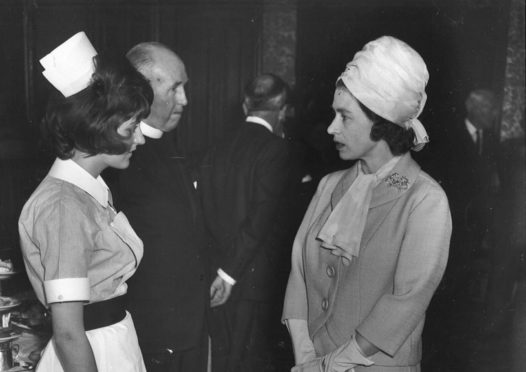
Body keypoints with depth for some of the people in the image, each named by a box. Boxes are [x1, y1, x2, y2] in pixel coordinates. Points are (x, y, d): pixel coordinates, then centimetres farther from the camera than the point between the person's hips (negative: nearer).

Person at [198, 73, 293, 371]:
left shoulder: (219, 149, 6)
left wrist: (221, 266, 9)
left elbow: (207, 211, 5)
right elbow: (261, 219, -17)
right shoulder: (275, 149, -11)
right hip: (252, 276, -5)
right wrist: (230, 272, -12)